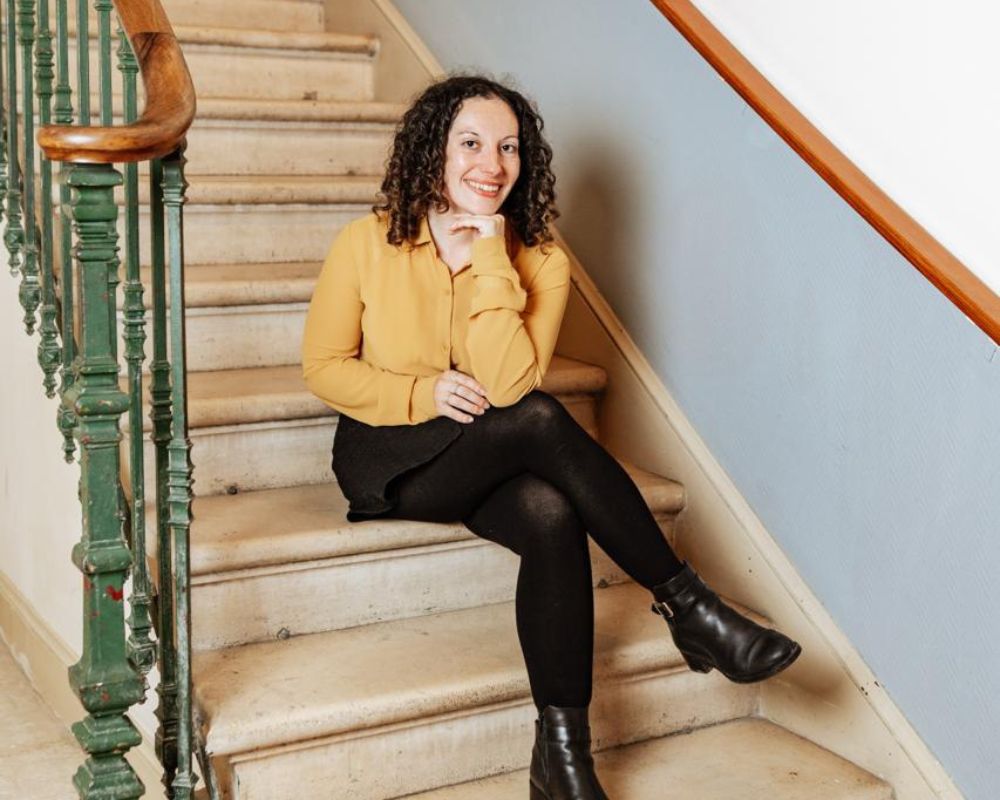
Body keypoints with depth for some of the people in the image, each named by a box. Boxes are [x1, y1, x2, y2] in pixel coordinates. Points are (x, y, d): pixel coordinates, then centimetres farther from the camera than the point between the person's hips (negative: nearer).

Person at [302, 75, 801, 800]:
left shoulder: (540, 261, -6)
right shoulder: (368, 245, -8)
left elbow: (508, 387, -20)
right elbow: (324, 367, -2)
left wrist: (489, 260, -23)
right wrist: (422, 394, -18)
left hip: (495, 461, 2)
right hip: (388, 461, -2)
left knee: (553, 516, -35)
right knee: (539, 419, -33)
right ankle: (686, 605, -25)